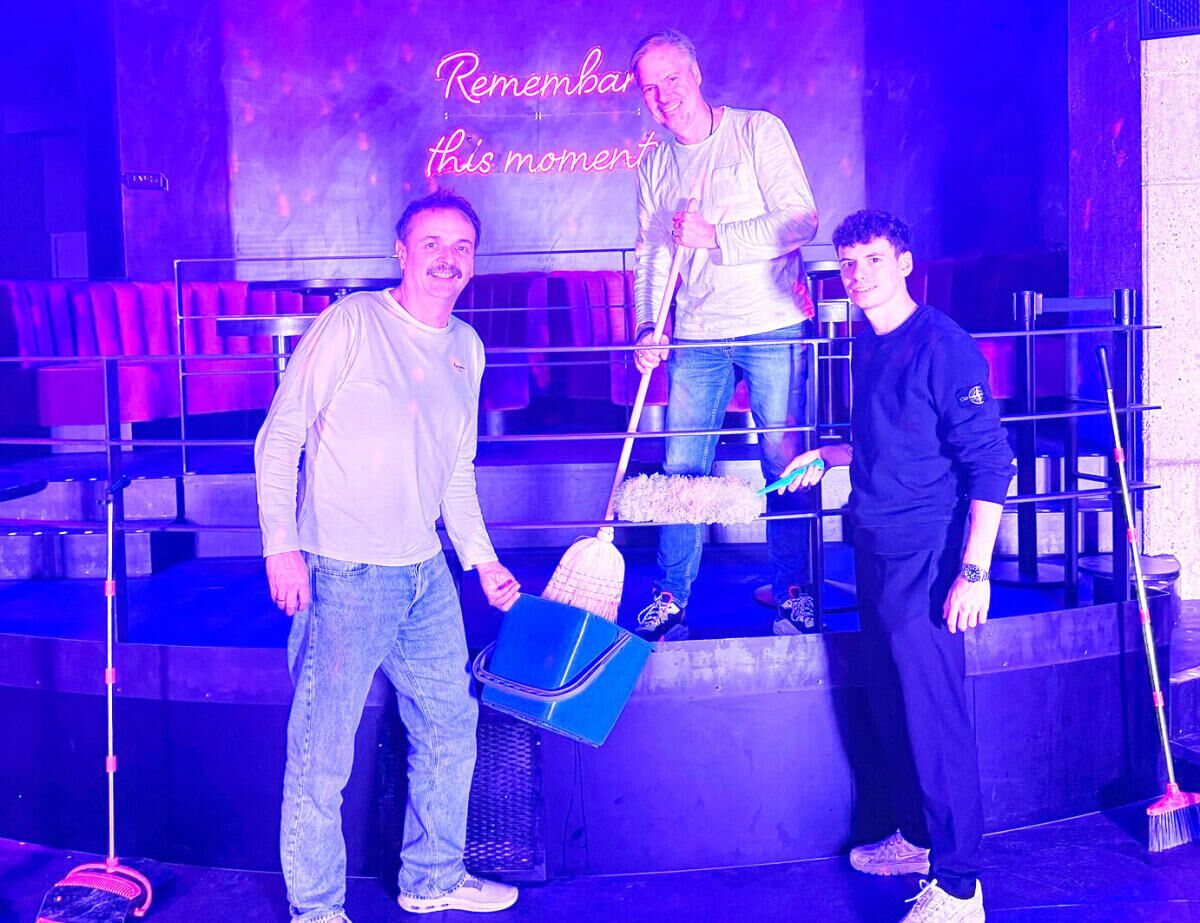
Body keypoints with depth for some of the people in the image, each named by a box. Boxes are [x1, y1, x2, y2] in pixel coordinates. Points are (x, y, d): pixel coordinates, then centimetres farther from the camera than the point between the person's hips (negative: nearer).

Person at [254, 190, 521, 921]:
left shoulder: (467, 347, 11)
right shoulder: (352, 324, -9)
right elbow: (279, 437, -9)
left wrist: (482, 558, 16)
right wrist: (281, 545, -15)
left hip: (426, 573, 7)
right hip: (341, 574, -7)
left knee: (450, 725, 16)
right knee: (323, 752, -1)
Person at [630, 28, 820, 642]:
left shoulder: (758, 132, -3)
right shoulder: (654, 167, 11)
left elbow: (801, 220, -11)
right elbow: (650, 257, 12)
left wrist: (715, 237, -19)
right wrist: (649, 329, -3)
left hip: (773, 326, -4)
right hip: (696, 337, 4)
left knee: (783, 464, -1)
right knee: (681, 468, 2)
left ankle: (794, 594, 13)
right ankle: (671, 599, 12)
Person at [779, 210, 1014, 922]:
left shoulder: (942, 345, -15)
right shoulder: (868, 345, 11)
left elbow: (990, 462, -17)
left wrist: (974, 569, -21)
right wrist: (834, 455, 14)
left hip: (927, 558, -8)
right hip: (876, 548, 9)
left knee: (935, 715, -4)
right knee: (892, 702, 17)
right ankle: (916, 837, 33)